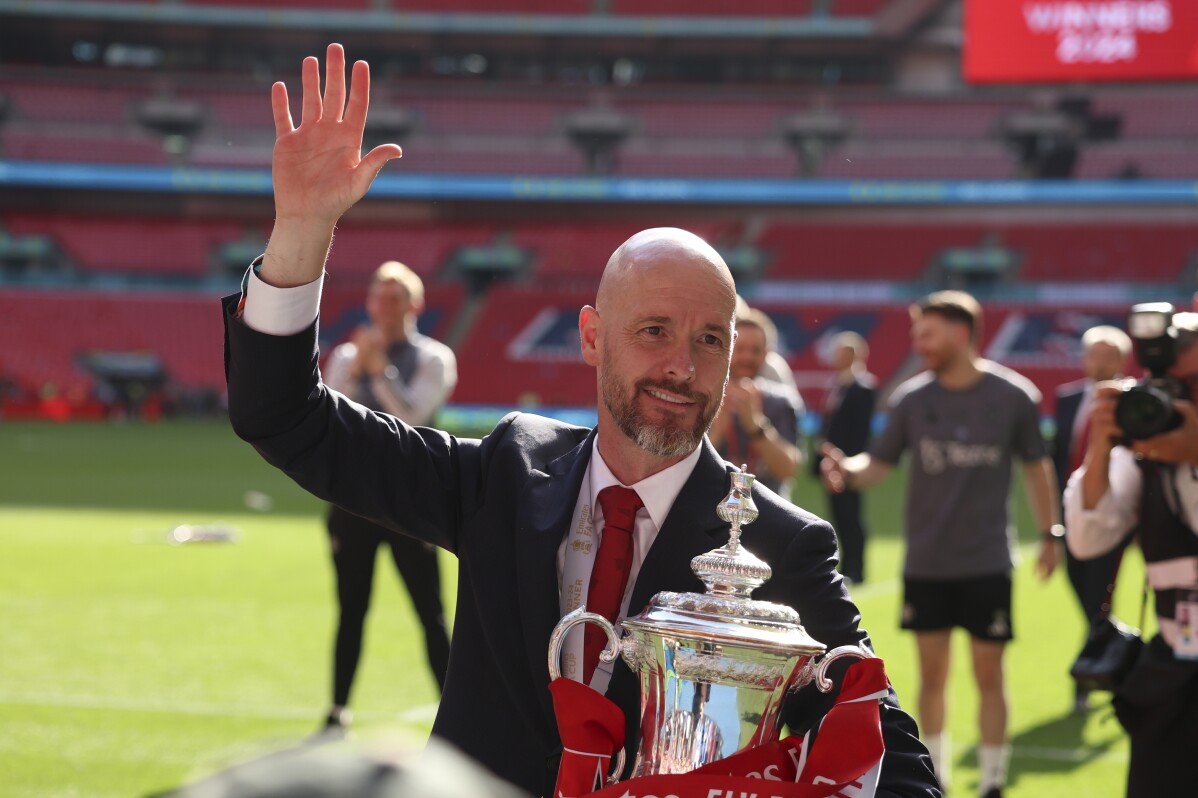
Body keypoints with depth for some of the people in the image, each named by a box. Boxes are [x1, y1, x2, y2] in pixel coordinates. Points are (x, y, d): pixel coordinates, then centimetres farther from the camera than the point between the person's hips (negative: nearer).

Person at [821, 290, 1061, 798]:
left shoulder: (1013, 396, -5)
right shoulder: (911, 399, 0)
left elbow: (1035, 466, 7)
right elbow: (878, 466, 2)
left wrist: (1050, 533, 9)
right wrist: (847, 470, -19)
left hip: (987, 564, -2)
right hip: (925, 562, 2)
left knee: (988, 674, 1)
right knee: (931, 674, 8)